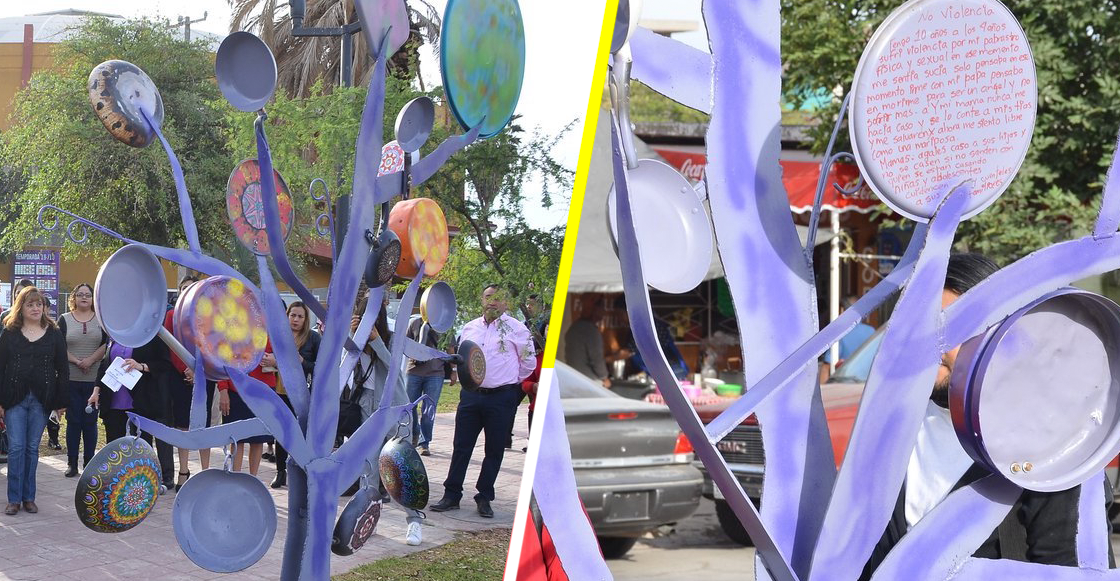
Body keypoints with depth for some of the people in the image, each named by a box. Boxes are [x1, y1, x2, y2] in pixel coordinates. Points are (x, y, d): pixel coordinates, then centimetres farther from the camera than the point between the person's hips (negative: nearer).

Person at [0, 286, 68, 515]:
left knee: (32, 448, 6)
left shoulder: (54, 334, 5)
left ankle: (29, 497, 14)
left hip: (41, 400, 0)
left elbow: (62, 370, 5)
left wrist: (61, 402, 0)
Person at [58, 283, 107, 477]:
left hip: (94, 379, 0)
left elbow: (106, 345, -1)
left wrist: (91, 360, -15)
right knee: (73, 421, 1)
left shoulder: (101, 320, 8)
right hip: (71, 379, 0)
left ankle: (89, 462, 9)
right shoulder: (65, 320, 7)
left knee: (90, 421, 2)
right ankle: (72, 463, 7)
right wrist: (77, 361, -13)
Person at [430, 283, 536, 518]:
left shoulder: (516, 328, -3)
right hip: (471, 395, 4)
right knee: (461, 447, 4)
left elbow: (529, 362, 4)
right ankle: (451, 495, 10)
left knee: (494, 451, 4)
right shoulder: (469, 328, 10)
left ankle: (484, 498, 13)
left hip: (501, 399, -4)